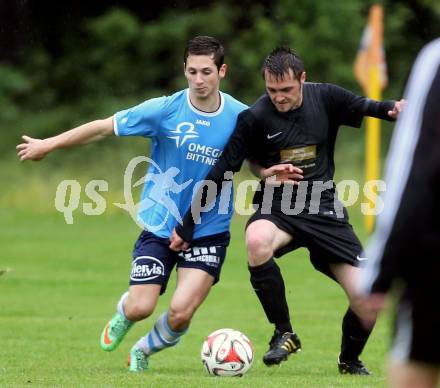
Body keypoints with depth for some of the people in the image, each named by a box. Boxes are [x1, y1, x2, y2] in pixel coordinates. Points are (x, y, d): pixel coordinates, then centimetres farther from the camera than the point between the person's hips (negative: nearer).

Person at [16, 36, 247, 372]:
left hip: (209, 231, 0)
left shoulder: (240, 116, -8)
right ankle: (123, 313, 33)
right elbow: (104, 127, -5)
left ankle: (144, 350, 22)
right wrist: (49, 144, 0)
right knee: (140, 309, -8)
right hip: (159, 226, 0)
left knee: (181, 313, -14)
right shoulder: (165, 110, -13)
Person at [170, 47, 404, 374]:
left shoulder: (326, 98, -4)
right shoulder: (255, 117, -10)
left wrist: (394, 109, -21)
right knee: (257, 241, -40)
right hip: (277, 208, -2)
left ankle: (350, 360, 24)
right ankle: (284, 333, -20)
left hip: (324, 208, 2)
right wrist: (187, 226, -6)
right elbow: (221, 172, -6)